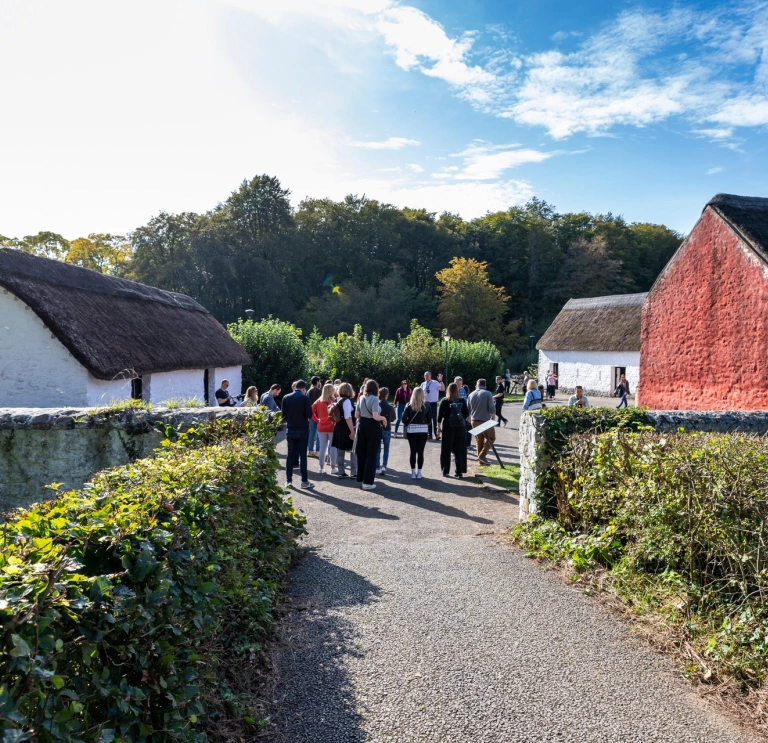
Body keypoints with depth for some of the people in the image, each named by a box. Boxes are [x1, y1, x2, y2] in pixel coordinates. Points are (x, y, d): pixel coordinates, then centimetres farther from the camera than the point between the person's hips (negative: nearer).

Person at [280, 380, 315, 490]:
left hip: (290, 429, 3)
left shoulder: (286, 398, 0)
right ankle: (304, 481, 3)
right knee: (302, 455, 0)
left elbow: (283, 414, 3)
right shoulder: (305, 398, -10)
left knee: (290, 455, 9)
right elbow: (309, 415, -12)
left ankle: (288, 480, 11)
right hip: (302, 429, -3)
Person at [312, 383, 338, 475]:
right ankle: (333, 468, 8)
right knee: (333, 447, 4)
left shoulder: (319, 401, 3)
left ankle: (322, 468, 12)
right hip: (332, 427, -4)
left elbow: (311, 411, 3)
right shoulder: (333, 401, -12)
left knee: (322, 447, 9)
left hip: (321, 427, 4)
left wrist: (317, 420, 8)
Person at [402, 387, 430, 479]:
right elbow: (430, 417, -1)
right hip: (423, 430, 0)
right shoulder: (426, 405, -2)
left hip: (411, 430, 0)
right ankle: (419, 473, 7)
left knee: (413, 451, 6)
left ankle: (413, 472, 10)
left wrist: (407, 424, 9)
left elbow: (404, 419, -9)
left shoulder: (409, 405, -4)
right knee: (420, 452, 5)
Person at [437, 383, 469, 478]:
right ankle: (460, 471, 9)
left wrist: (439, 425, 5)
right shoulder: (462, 401, -2)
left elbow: (439, 415, -5)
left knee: (446, 450, 7)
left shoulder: (444, 401, -6)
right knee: (460, 450, 9)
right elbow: (467, 414, 1)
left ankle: (445, 471, 8)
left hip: (447, 427, -2)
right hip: (460, 427, 2)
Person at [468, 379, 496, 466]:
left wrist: (470, 419, 26)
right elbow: (492, 408, -14)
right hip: (485, 421, -5)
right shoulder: (487, 393, -8)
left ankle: (480, 460, 16)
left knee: (479, 440, 13)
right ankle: (482, 455, -3)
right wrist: (493, 417, 2)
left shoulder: (471, 395, 6)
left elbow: (468, 410, 11)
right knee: (491, 438, 10)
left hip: (474, 421, 5)